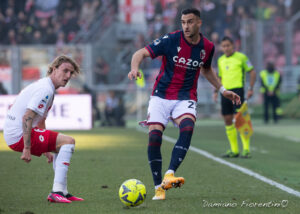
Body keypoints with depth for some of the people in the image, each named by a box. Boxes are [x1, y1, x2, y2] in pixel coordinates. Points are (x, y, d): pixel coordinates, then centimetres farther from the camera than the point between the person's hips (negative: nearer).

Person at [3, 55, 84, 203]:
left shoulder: (43, 86, 19)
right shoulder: (46, 90, -15)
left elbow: (40, 122, 28)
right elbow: (27, 118, -24)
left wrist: (46, 150, 30)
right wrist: (27, 149, -24)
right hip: (18, 136, -11)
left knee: (60, 144, 23)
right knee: (68, 141, -13)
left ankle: (62, 192, 16)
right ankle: (57, 191, -19)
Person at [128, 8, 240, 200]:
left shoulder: (207, 47, 1)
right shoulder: (171, 40, -10)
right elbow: (142, 53, -12)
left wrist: (222, 90, 21)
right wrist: (135, 69, -33)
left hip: (186, 98, 1)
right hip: (161, 96, -1)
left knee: (187, 128, -29)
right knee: (154, 136, -15)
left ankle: (169, 175, -35)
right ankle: (159, 188, -3)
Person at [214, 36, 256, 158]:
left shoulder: (241, 57, -2)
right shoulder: (221, 60, 15)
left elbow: (252, 73, 1)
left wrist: (251, 89, -8)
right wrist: (216, 91, 14)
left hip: (237, 90, -6)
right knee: (227, 120, 4)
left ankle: (246, 149, -10)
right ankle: (234, 150, 11)